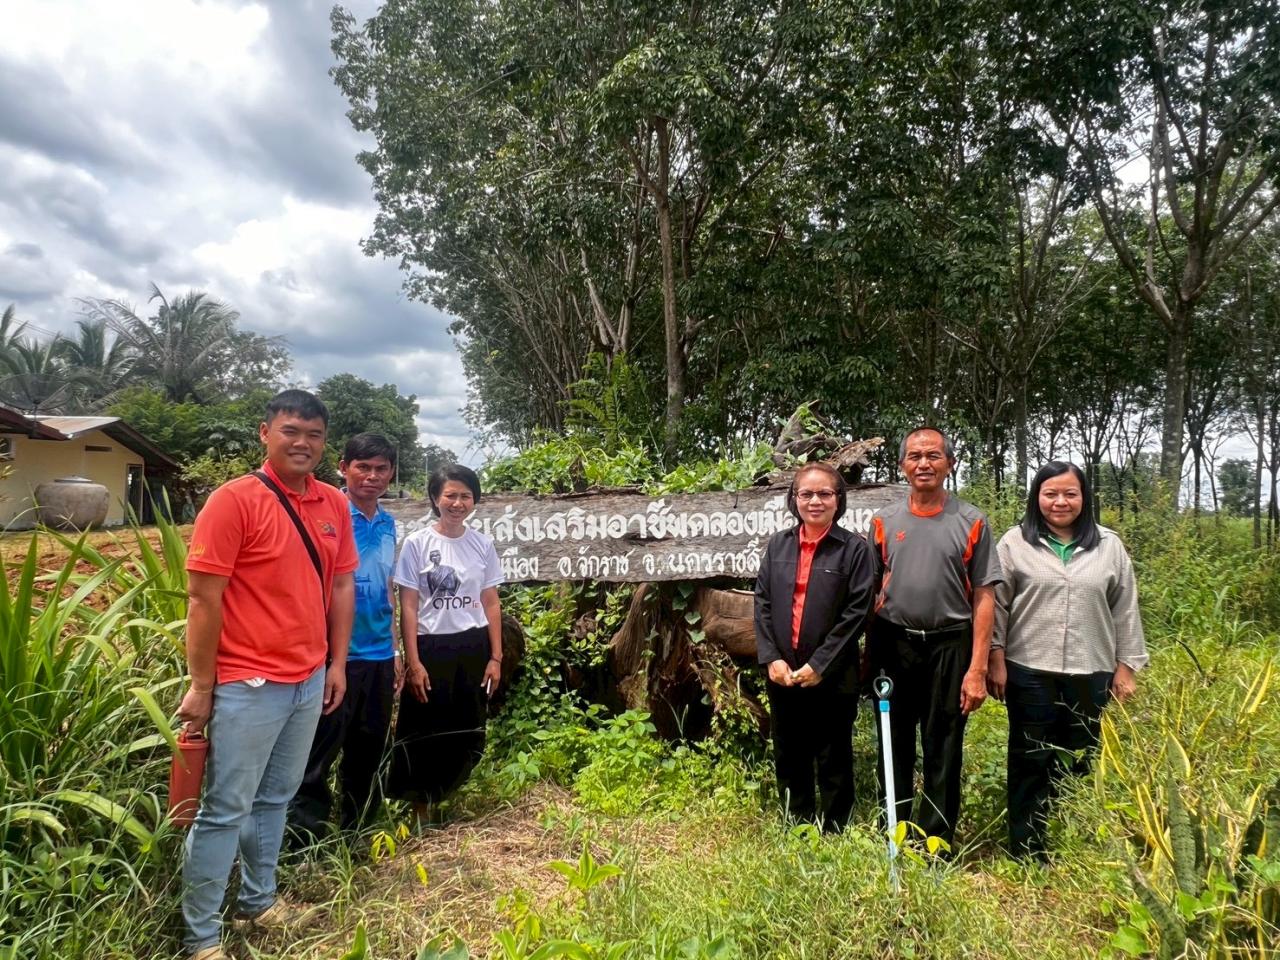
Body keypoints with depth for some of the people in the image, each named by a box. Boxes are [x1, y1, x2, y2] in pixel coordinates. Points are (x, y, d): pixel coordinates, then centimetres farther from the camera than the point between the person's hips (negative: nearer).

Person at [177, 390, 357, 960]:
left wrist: (337, 663, 9)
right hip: (248, 686, -6)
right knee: (225, 809, 6)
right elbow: (204, 599, -12)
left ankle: (258, 901, 36)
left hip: (309, 682, 6)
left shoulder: (334, 506, 5)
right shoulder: (234, 500, -12)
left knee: (274, 799, 20)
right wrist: (201, 686, -11)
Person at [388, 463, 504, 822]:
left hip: (473, 647, 3)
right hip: (431, 646, -3)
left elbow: (491, 603, 7)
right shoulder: (416, 543, -6)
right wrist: (413, 662, -10)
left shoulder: (482, 544, 3)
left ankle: (439, 794, 30)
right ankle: (420, 806, 24)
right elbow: (408, 607, -6)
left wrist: (495, 657, 3)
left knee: (467, 733, 9)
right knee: (425, 733, 5)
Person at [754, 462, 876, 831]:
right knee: (789, 758, 15)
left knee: (833, 761, 9)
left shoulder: (855, 549, -5)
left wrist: (819, 665, -14)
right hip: (781, 673, 4)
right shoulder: (778, 545, 7)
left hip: (832, 677, -4)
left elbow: (856, 612, -10)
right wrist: (770, 658, -7)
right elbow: (763, 603, 4)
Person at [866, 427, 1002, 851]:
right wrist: (869, 653, -1)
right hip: (893, 645, 2)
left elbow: (983, 597, -4)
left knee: (943, 753, 5)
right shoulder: (884, 521, 4)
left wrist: (977, 669, -9)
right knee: (895, 748, 12)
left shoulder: (971, 522, -2)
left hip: (949, 646, -2)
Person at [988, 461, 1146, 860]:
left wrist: (1125, 667, 6)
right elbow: (996, 606, 0)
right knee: (1030, 763, 6)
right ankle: (1027, 853, 15)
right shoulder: (1014, 543, 1)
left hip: (1091, 674, 2)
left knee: (1080, 764, 9)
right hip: (1029, 672, -2)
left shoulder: (1109, 546, 7)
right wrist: (995, 660, -4)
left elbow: (1125, 611, 9)